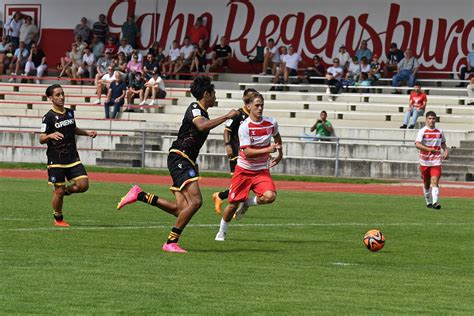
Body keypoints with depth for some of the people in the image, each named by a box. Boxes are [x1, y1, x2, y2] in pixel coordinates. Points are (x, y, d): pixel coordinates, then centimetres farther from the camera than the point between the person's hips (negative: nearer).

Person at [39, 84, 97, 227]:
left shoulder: (69, 112, 10)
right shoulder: (49, 117, -9)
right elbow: (41, 139, -10)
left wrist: (87, 133, 18)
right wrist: (50, 136, -31)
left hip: (73, 158, 5)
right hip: (56, 160, -5)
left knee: (83, 185, -8)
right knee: (59, 191, -1)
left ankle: (66, 190, 21)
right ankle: (58, 219, 17)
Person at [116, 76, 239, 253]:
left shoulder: (202, 113, 21)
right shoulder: (195, 109, -9)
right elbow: (202, 126, -31)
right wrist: (227, 117, -25)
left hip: (186, 162, 10)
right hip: (179, 158, -10)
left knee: (180, 209, -1)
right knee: (195, 201, -21)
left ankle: (140, 196, 9)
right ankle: (171, 242, -18)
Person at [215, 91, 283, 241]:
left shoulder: (271, 123, -3)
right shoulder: (245, 126, -17)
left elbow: (277, 136, 23)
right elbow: (247, 152, -24)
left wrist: (280, 153, 27)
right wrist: (268, 150, -32)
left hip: (262, 170, 3)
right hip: (244, 170, -3)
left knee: (270, 196, -24)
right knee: (233, 204, 1)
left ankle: (247, 203, 8)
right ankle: (222, 232, 27)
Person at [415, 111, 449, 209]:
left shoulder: (440, 132, 7)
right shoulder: (422, 131, -5)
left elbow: (443, 144, 23)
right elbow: (417, 144, -19)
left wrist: (446, 151, 3)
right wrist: (429, 149, -31)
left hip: (436, 162, 1)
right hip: (425, 162, -1)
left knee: (435, 182, -15)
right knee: (426, 183, 11)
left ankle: (435, 203, -25)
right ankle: (428, 202, 29)